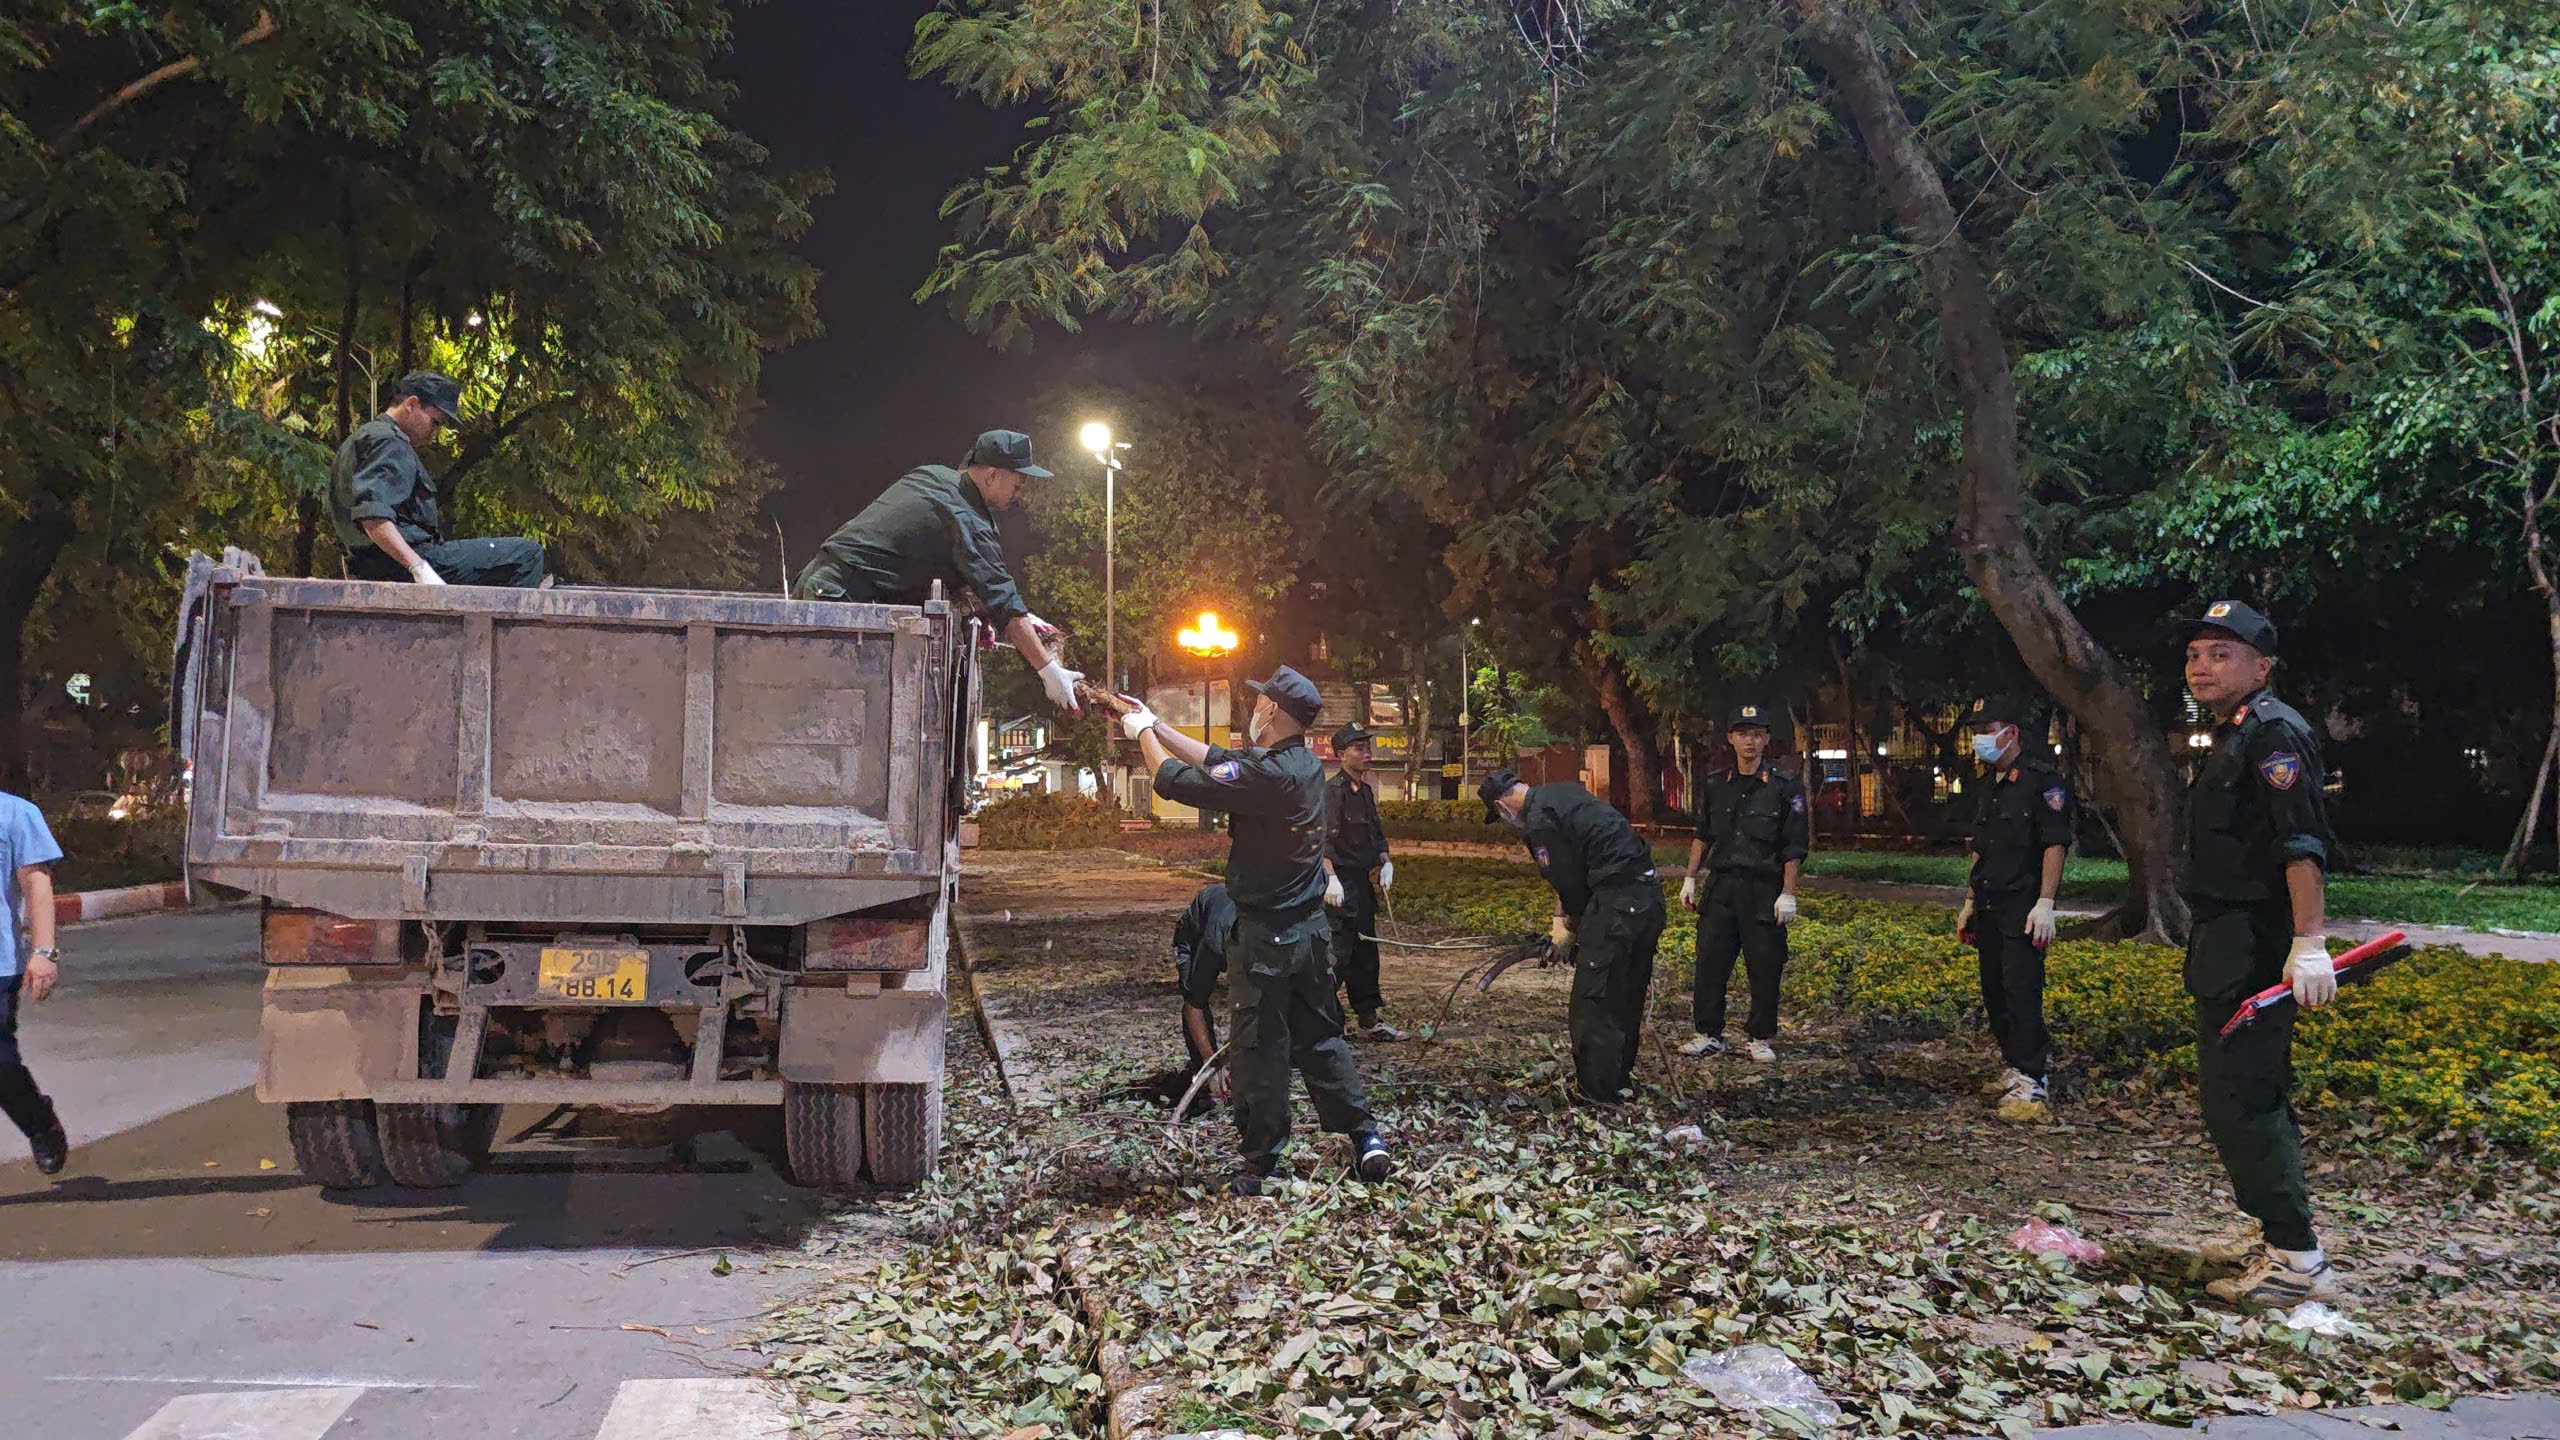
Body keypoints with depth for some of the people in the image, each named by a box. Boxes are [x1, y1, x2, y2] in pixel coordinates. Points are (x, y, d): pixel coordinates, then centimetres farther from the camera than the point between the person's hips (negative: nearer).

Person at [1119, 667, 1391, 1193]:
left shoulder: (1265, 775, -23)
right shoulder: (1307, 765, 4)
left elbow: (1174, 780, -17)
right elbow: (1217, 759, 14)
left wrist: (1142, 732, 2)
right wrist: (1153, 723, 17)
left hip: (1265, 934, -8)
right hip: (1312, 927, 8)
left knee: (1260, 1049, 4)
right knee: (1320, 1036, 18)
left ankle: (1262, 1164, 13)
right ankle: (1364, 1135, 18)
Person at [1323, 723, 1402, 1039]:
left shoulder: (1366, 790, 16)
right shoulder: (1332, 790, -13)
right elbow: (1324, 838, -21)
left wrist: (1385, 862, 9)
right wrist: (1331, 878, -29)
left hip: (1363, 882, 9)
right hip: (1340, 885, -9)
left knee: (1366, 953, 15)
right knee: (1337, 955, -12)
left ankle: (1370, 1021, 23)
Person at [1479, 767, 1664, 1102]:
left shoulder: (1539, 823, -10)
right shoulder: (1563, 792, 18)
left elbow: (1570, 882, -7)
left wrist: (1570, 927, 10)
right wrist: (1562, 917, 20)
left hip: (1618, 900, -10)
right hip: (1651, 894, 10)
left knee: (1593, 1001, 0)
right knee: (1628, 994, 19)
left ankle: (1596, 1089, 5)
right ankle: (1620, 1077, 31)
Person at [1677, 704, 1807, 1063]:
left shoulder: (1784, 788, -3)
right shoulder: (1717, 787, 10)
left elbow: (1794, 848, -5)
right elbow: (1702, 837, 19)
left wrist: (1788, 894, -10)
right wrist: (1690, 879, 12)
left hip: (1764, 892, -4)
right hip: (1720, 888, 4)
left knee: (1765, 969, 1)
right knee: (1710, 963, 4)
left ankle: (1761, 1038, 14)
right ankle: (1709, 1035, 14)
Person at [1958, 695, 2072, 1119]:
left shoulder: (2042, 780, -10)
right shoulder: (1992, 786, 17)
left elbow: (2056, 844, -15)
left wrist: (2045, 903, -21)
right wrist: (1970, 902, 21)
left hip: (2022, 910, -9)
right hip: (1989, 909, 9)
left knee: (2022, 992, -12)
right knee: (1994, 992, 11)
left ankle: (2031, 1084, -12)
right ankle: (2014, 1064, 23)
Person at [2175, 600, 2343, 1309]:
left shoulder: (2273, 731, -14)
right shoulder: (2234, 736, 19)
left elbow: (2303, 844, -24)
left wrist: (2310, 944, -31)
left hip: (2252, 952, -11)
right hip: (2232, 950, 11)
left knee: (2235, 1099, -9)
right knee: (2258, 1095, 17)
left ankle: (2298, 1262, -4)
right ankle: (2281, 1236, 28)